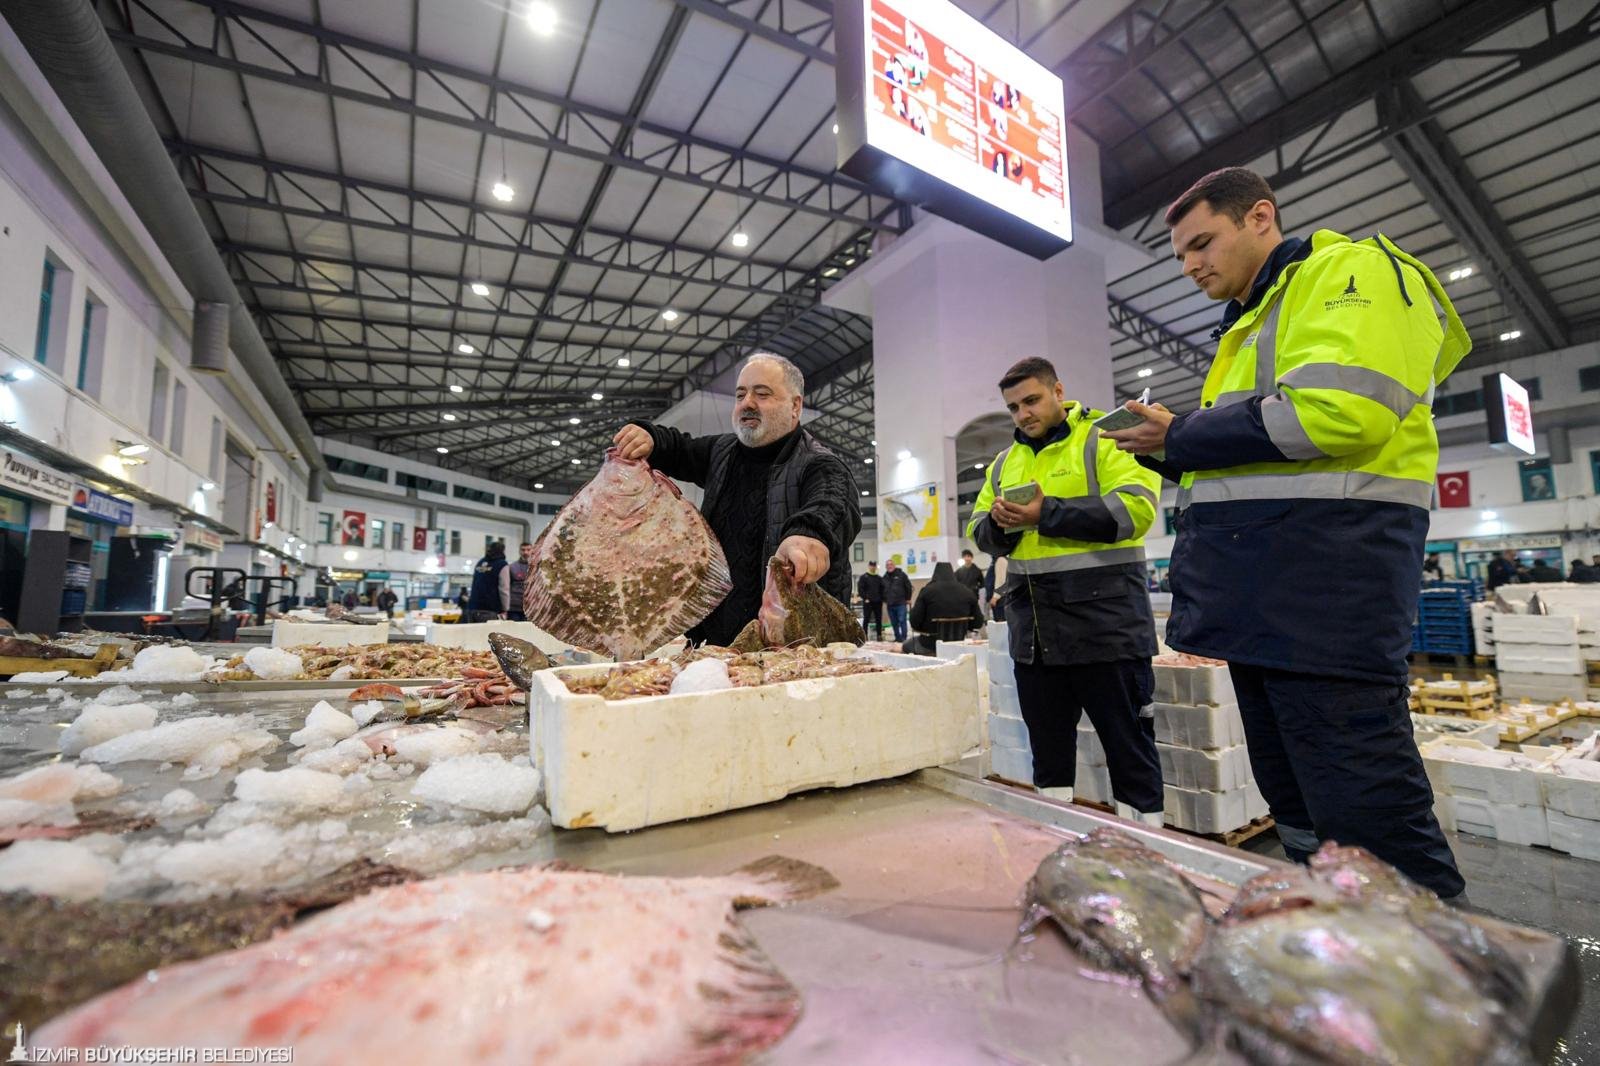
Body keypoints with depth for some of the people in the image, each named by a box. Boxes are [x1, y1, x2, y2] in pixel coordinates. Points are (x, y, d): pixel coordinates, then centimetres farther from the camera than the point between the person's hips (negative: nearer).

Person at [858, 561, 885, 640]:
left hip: (878, 602, 4)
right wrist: (865, 598, -12)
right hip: (867, 602, -4)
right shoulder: (864, 577, 0)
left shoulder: (879, 578, 13)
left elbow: (882, 589, 17)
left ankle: (879, 635, 12)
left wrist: (882, 598, 5)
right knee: (866, 619, -2)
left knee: (879, 620, 6)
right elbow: (860, 589, -5)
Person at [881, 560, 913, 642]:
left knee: (902, 621, -7)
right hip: (890, 604, 5)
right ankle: (898, 638, 16)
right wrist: (884, 600, 16)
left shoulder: (901, 574, -2)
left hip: (901, 603, -5)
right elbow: (882, 590, 22)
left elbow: (908, 587, 0)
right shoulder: (885, 577, 12)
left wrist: (908, 599, 0)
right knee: (894, 623, 8)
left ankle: (903, 638, -2)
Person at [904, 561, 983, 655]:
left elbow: (915, 622, -12)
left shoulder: (927, 591, -11)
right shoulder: (968, 592, -3)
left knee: (906, 646, 25)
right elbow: (978, 623, 3)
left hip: (930, 646, -3)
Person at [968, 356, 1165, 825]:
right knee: (1047, 748, 17)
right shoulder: (1004, 462, 15)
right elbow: (979, 532, 15)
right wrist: (998, 521, -8)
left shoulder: (1105, 439, -3)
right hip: (1032, 630, 6)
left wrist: (1048, 514, -21)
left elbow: (1134, 508, -17)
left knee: (1129, 745, 6)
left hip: (1104, 621, -6)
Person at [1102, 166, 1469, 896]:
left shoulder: (1352, 271, 0)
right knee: (1295, 803, 15)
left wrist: (1182, 436, -9)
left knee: (1365, 814, -6)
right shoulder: (1250, 325, 26)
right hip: (1261, 590, 9)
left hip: (1322, 566, -9)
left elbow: (1340, 409, -19)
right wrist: (1167, 450, 9)